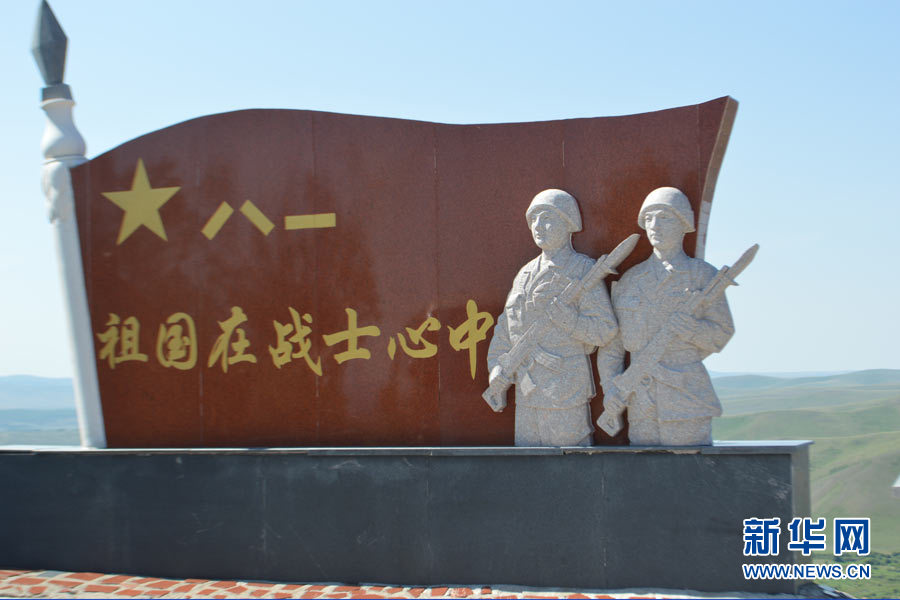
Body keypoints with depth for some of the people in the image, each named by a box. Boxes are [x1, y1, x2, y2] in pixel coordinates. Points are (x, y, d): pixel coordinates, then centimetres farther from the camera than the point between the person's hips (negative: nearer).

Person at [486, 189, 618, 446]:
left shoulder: (583, 270, -4)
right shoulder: (526, 274, 15)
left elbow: (604, 329, -10)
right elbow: (506, 330, 16)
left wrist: (564, 317, -21)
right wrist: (497, 379, 9)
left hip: (565, 391, -6)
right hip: (527, 391, 6)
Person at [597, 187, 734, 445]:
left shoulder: (702, 274, 4)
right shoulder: (630, 280, 13)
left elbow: (722, 333, 4)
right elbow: (611, 345, 13)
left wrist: (693, 328, -16)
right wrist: (610, 387, -2)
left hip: (686, 396, -3)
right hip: (641, 404, 3)